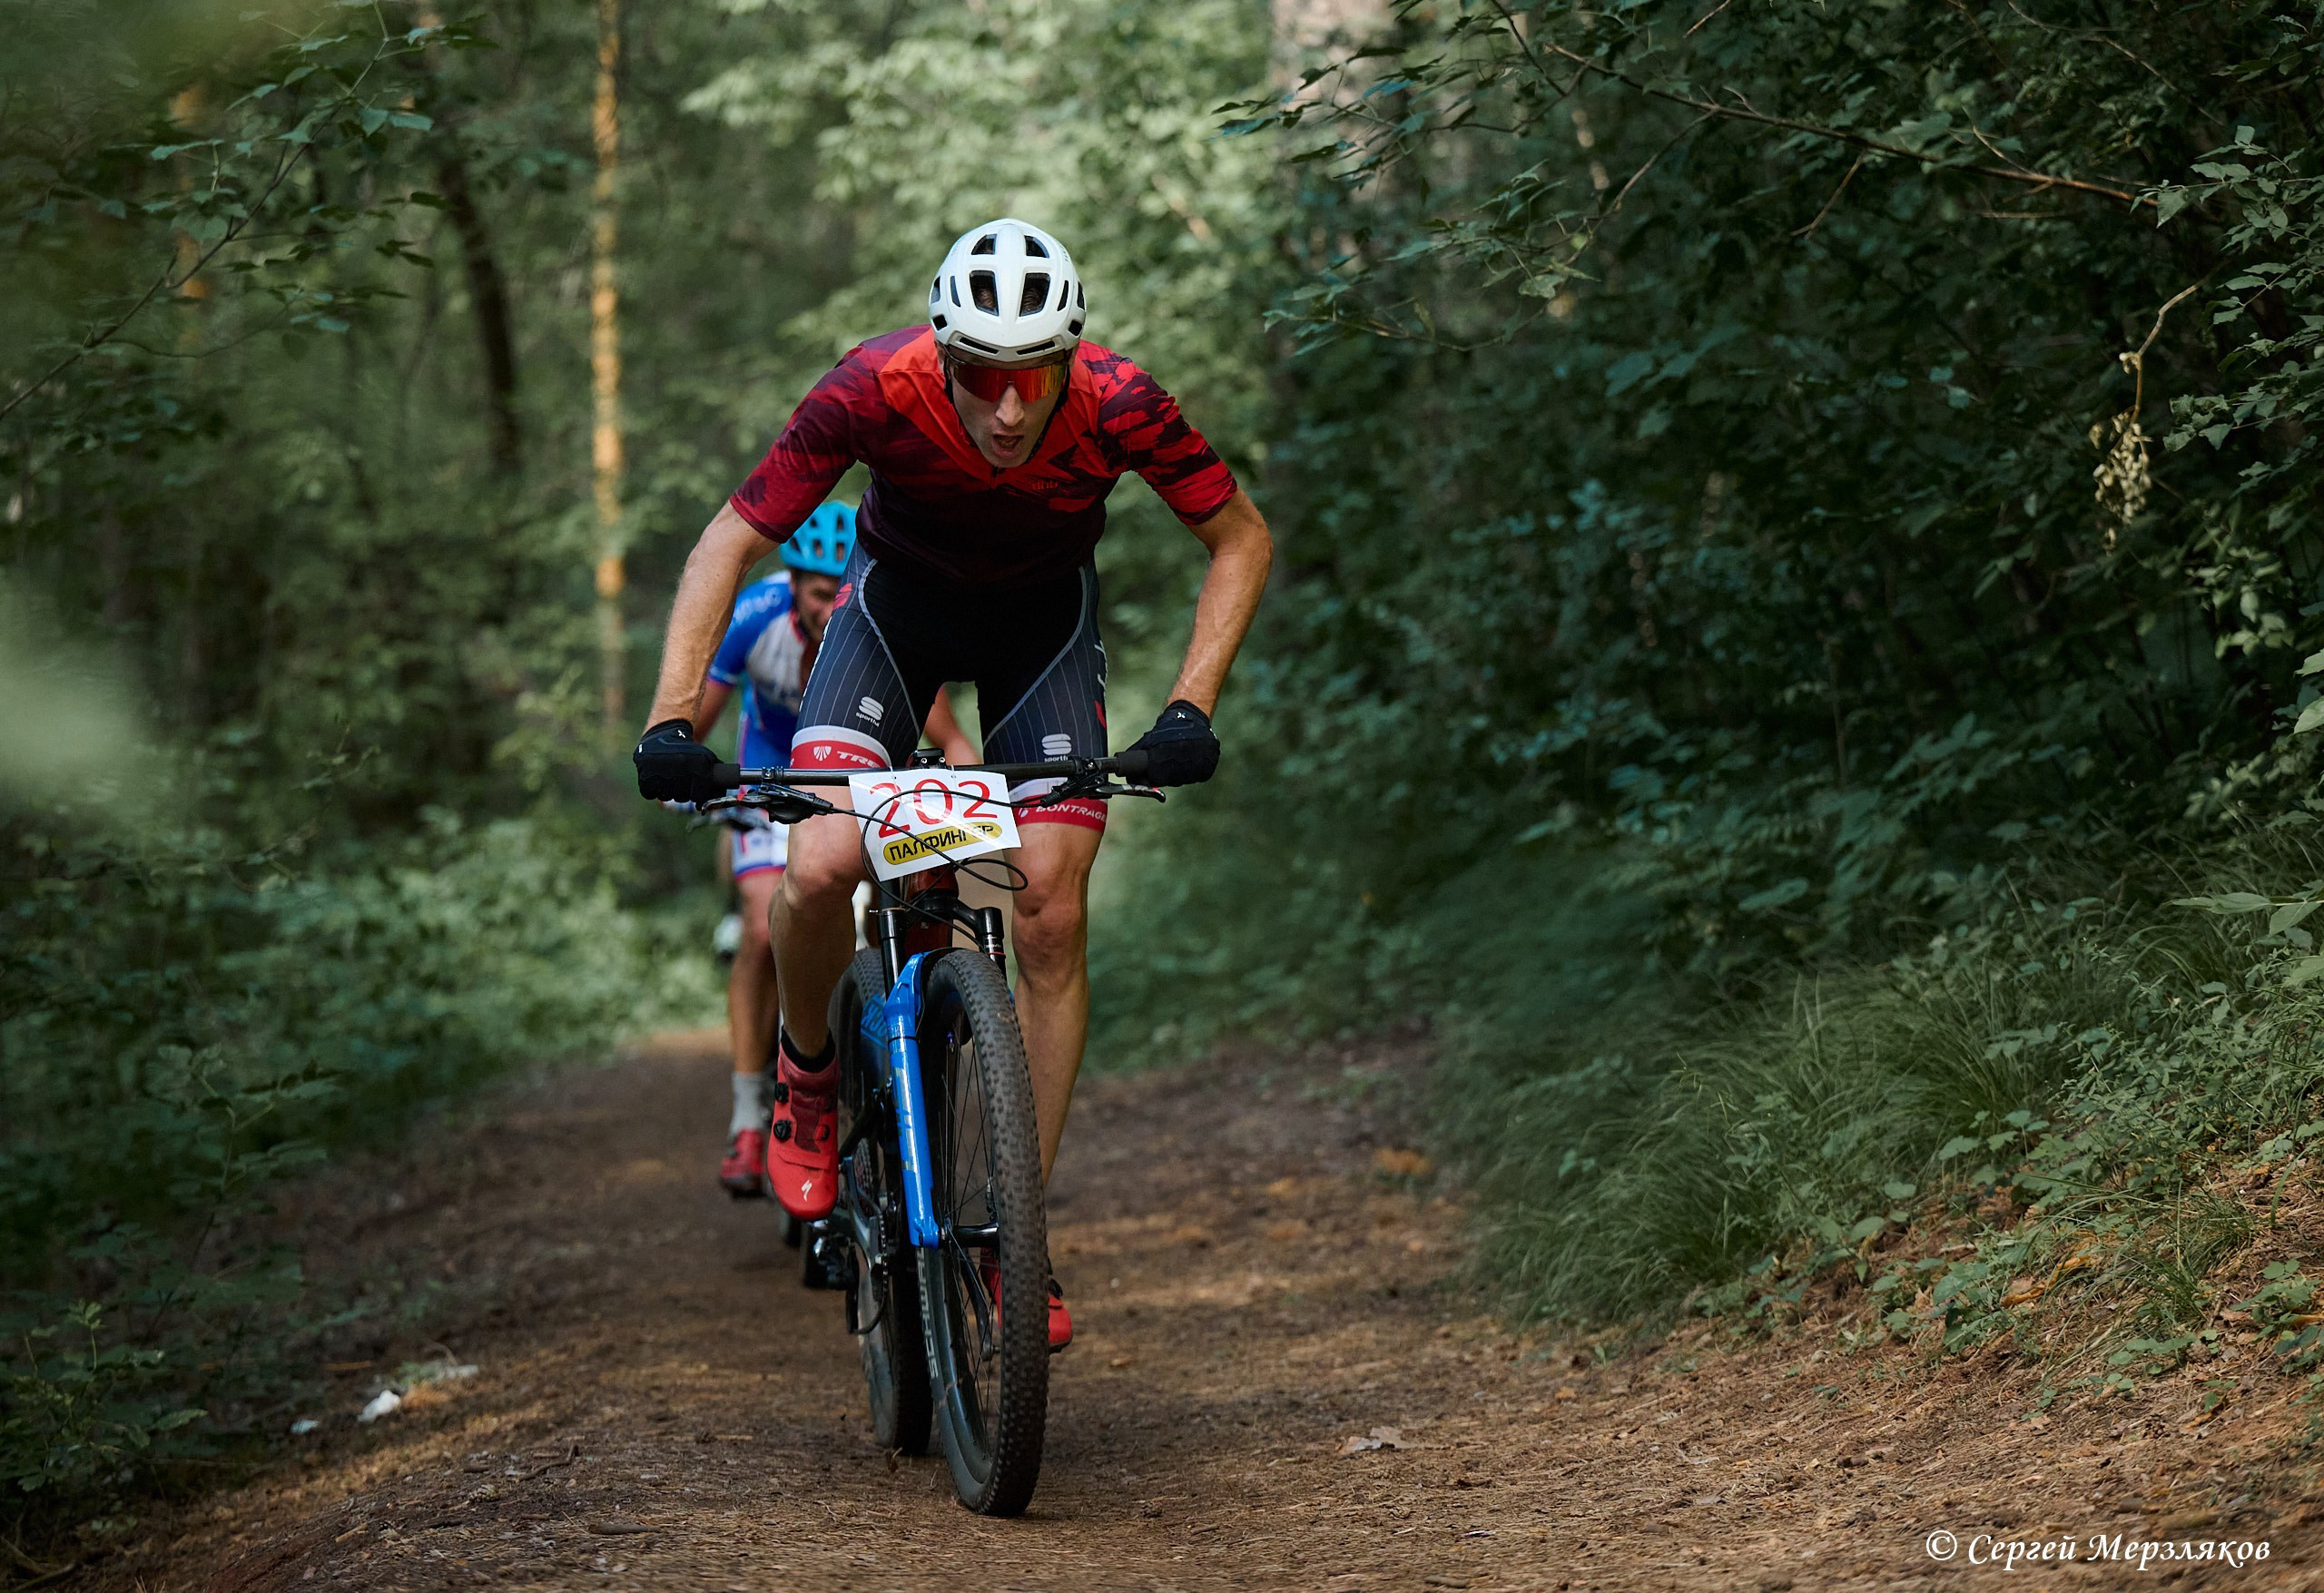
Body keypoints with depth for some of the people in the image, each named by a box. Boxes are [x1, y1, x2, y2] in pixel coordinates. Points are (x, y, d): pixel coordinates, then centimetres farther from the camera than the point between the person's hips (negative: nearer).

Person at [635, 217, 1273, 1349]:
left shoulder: (1118, 405, -31)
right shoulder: (875, 388, -34)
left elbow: (1241, 540, -14)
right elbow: (729, 544, -22)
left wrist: (1191, 706, -25)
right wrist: (671, 718, -33)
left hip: (1043, 617, 1)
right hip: (899, 599, -1)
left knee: (1052, 916, -9)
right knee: (818, 870, -22)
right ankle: (807, 1072, 10)